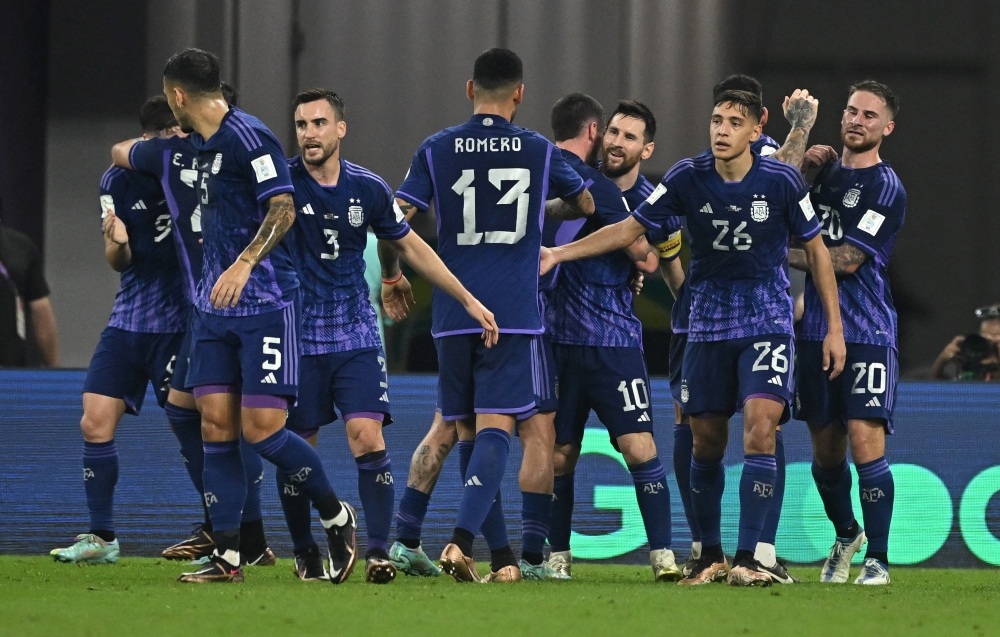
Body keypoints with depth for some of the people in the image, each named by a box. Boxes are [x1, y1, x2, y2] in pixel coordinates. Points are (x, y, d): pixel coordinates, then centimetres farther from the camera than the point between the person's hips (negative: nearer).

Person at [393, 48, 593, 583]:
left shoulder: (436, 150, 3)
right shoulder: (539, 151, 5)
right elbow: (589, 206, 20)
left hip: (453, 314, 2)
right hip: (514, 313, -2)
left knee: (472, 432, 12)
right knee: (495, 430, -7)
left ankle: (503, 557, 15)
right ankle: (462, 539, -26)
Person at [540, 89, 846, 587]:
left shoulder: (781, 181, -10)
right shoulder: (688, 178, -6)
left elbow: (816, 248, 1)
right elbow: (629, 229, 2)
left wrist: (834, 326, 1)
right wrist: (558, 254, -4)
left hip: (767, 325, -2)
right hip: (708, 325, 3)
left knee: (760, 429, -18)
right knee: (706, 442, 5)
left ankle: (747, 559, -16)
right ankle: (710, 555, 21)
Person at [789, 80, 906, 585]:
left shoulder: (886, 188, -6)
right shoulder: (826, 170, 15)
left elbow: (846, 261, -12)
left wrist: (784, 255, -2)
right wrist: (799, 156, -3)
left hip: (866, 331, -6)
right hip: (816, 330, 6)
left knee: (865, 442, -14)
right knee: (826, 451, 10)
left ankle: (877, 558, -6)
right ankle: (846, 536, 32)